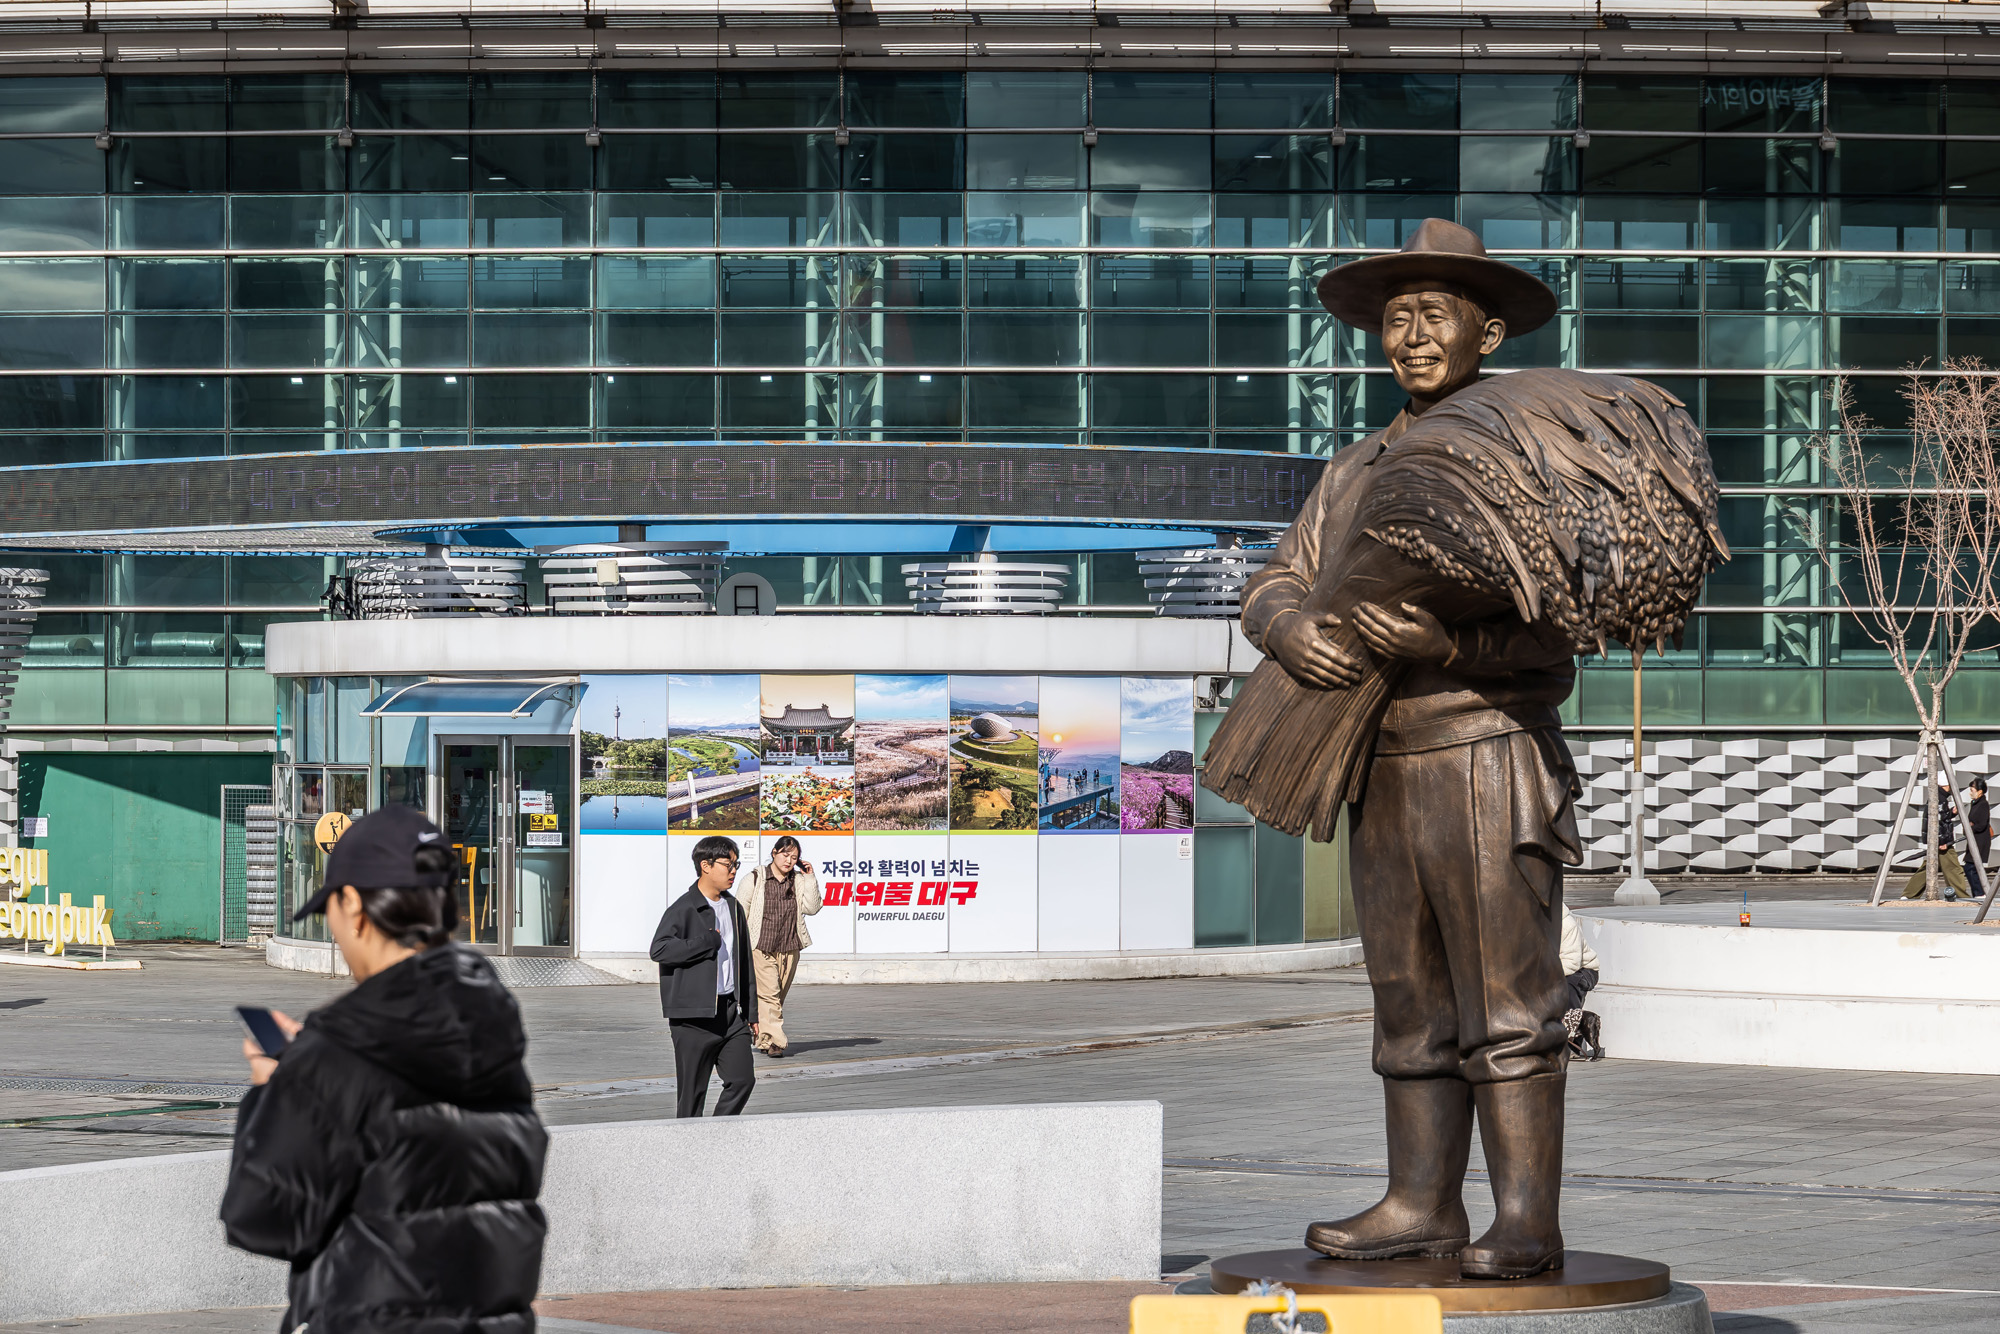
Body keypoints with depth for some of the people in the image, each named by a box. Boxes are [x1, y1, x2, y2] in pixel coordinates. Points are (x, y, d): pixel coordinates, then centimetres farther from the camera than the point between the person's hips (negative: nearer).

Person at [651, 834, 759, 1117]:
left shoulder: (733, 907, 14)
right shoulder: (683, 910, -8)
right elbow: (659, 949, -23)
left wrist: (751, 1009, 16)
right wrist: (708, 942, -19)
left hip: (730, 1010, 6)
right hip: (695, 1016, -6)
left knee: (742, 1079, -2)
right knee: (692, 1092, -1)